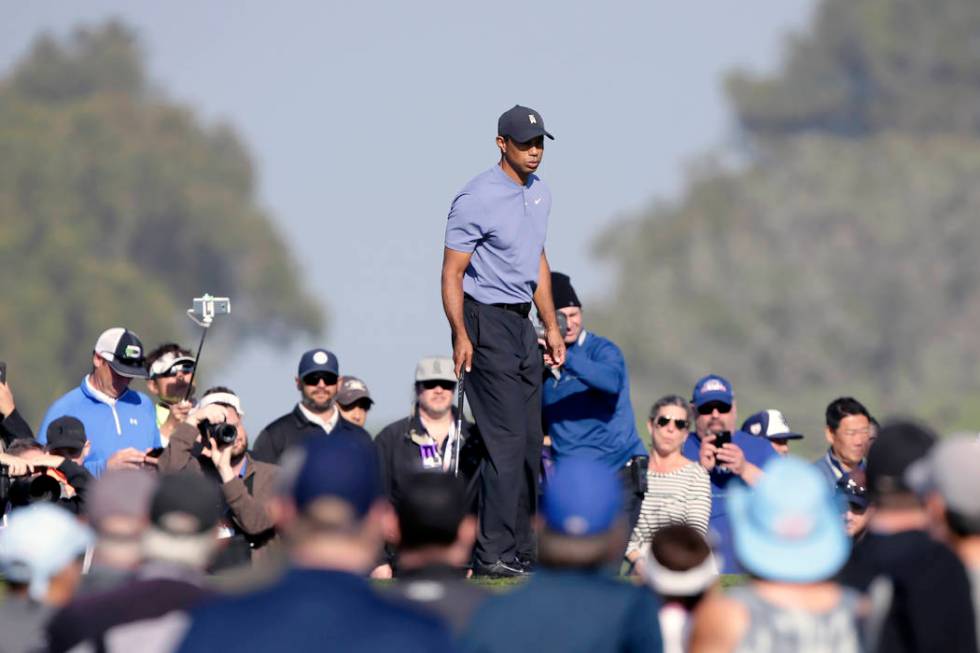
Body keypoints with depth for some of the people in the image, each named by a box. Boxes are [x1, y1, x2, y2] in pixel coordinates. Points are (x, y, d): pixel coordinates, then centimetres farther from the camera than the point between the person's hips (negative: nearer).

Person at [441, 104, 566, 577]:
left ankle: (520, 553, 16)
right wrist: (461, 337, -25)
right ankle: (493, 556, -13)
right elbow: (452, 273, -16)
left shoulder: (539, 193, 11)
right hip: (487, 325, -9)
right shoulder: (477, 199, -15)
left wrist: (551, 325, 20)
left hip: (522, 323, 9)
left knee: (530, 444, 9)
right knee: (506, 441, -14)